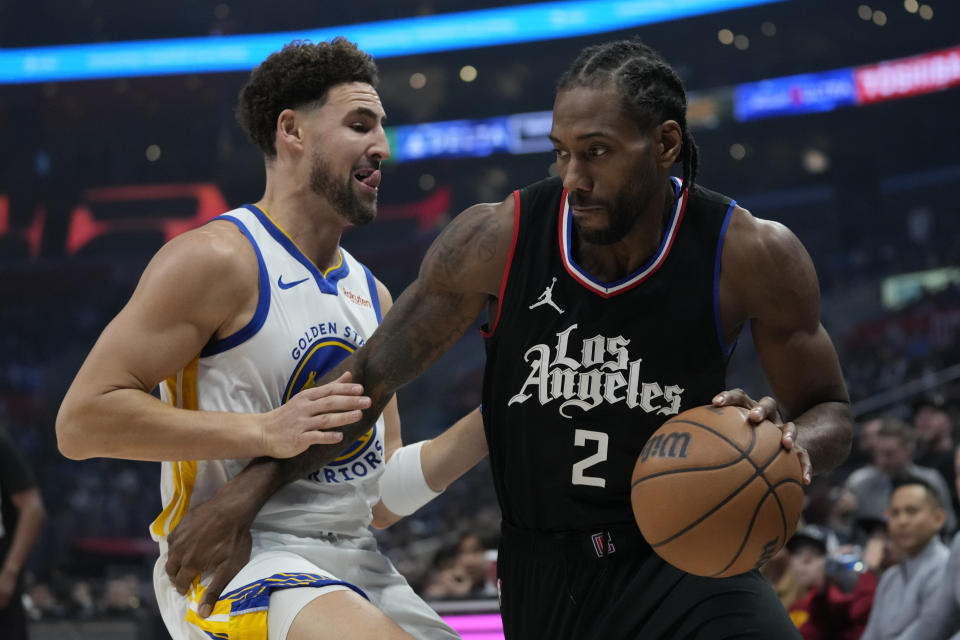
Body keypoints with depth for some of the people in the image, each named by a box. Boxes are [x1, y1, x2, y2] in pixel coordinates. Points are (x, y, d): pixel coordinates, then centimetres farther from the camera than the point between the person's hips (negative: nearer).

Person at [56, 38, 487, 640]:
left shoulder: (373, 296, 17)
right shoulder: (216, 260, -7)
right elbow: (81, 419, -14)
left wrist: (483, 428, 3)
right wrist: (265, 432, -19)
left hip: (355, 564, 8)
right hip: (230, 563, -8)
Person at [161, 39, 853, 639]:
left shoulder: (753, 255, -12)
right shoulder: (497, 239, -10)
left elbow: (830, 411, 2)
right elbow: (373, 375, 3)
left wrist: (791, 445, -22)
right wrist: (260, 477, -4)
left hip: (684, 559, -1)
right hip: (543, 572, 1)